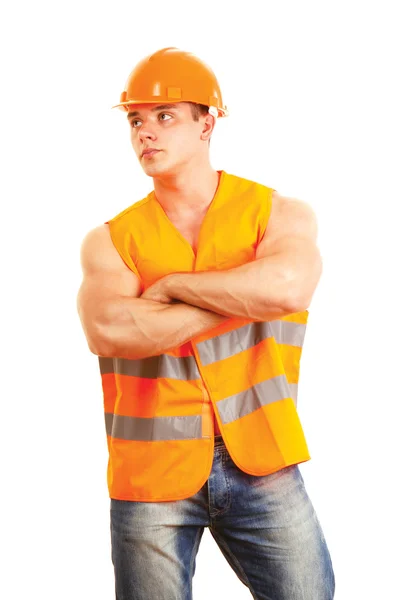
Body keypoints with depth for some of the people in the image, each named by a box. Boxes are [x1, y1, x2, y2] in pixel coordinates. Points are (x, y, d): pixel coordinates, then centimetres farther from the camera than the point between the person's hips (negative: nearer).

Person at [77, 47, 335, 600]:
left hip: (261, 465, 0)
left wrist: (172, 284, -10)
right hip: (150, 473, 1)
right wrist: (244, 297, -14)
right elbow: (108, 332, -17)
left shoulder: (279, 214, 2)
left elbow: (287, 286, -20)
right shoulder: (111, 240, 3)